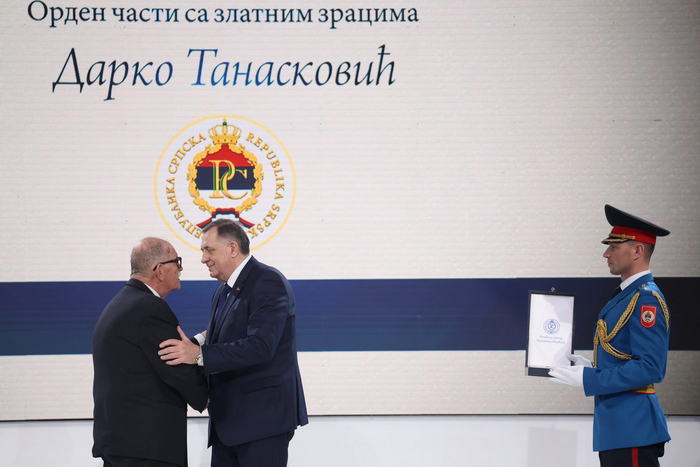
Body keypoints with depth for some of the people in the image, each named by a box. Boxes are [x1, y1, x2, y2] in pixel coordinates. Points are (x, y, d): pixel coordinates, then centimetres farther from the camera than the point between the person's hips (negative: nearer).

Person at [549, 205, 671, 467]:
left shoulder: (646, 299, -14)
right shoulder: (625, 296, 16)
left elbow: (648, 368, -22)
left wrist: (588, 378, -20)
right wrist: (591, 367, 10)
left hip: (632, 429, -10)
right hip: (615, 425, 10)